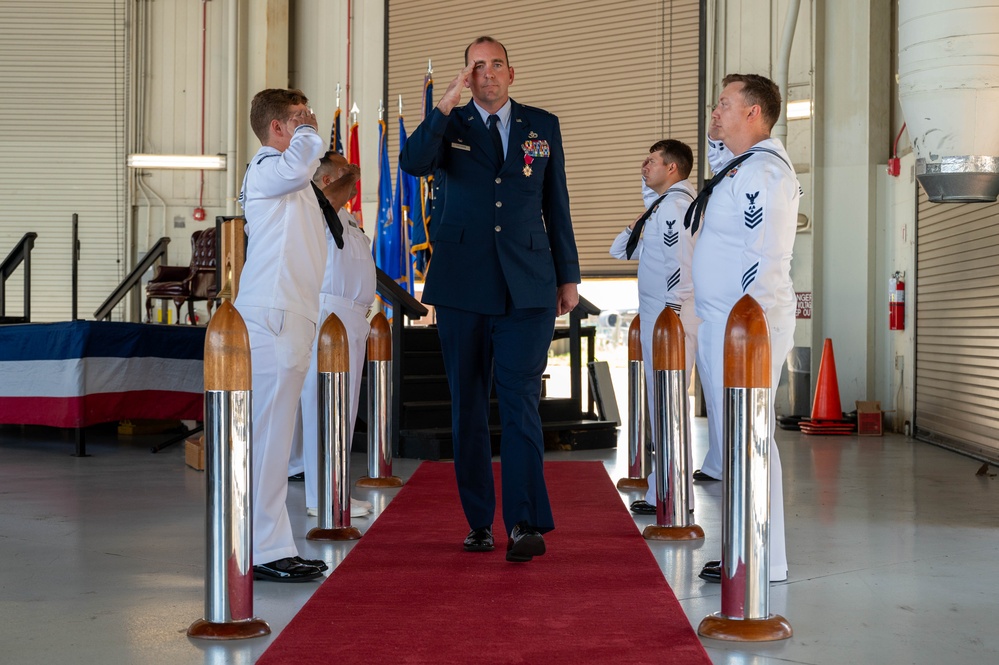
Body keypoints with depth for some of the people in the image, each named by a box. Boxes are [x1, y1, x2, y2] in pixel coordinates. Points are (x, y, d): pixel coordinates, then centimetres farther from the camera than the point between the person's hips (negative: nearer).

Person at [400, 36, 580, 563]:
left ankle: (525, 523, -13)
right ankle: (479, 523, 13)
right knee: (468, 407, 5)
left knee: (520, 401, -11)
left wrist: (568, 276, 12)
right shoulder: (448, 125, 8)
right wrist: (447, 102, -17)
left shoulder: (543, 126, 12)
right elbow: (413, 163, -13)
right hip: (462, 286, 1)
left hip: (527, 287, -1)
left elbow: (557, 204, 14)